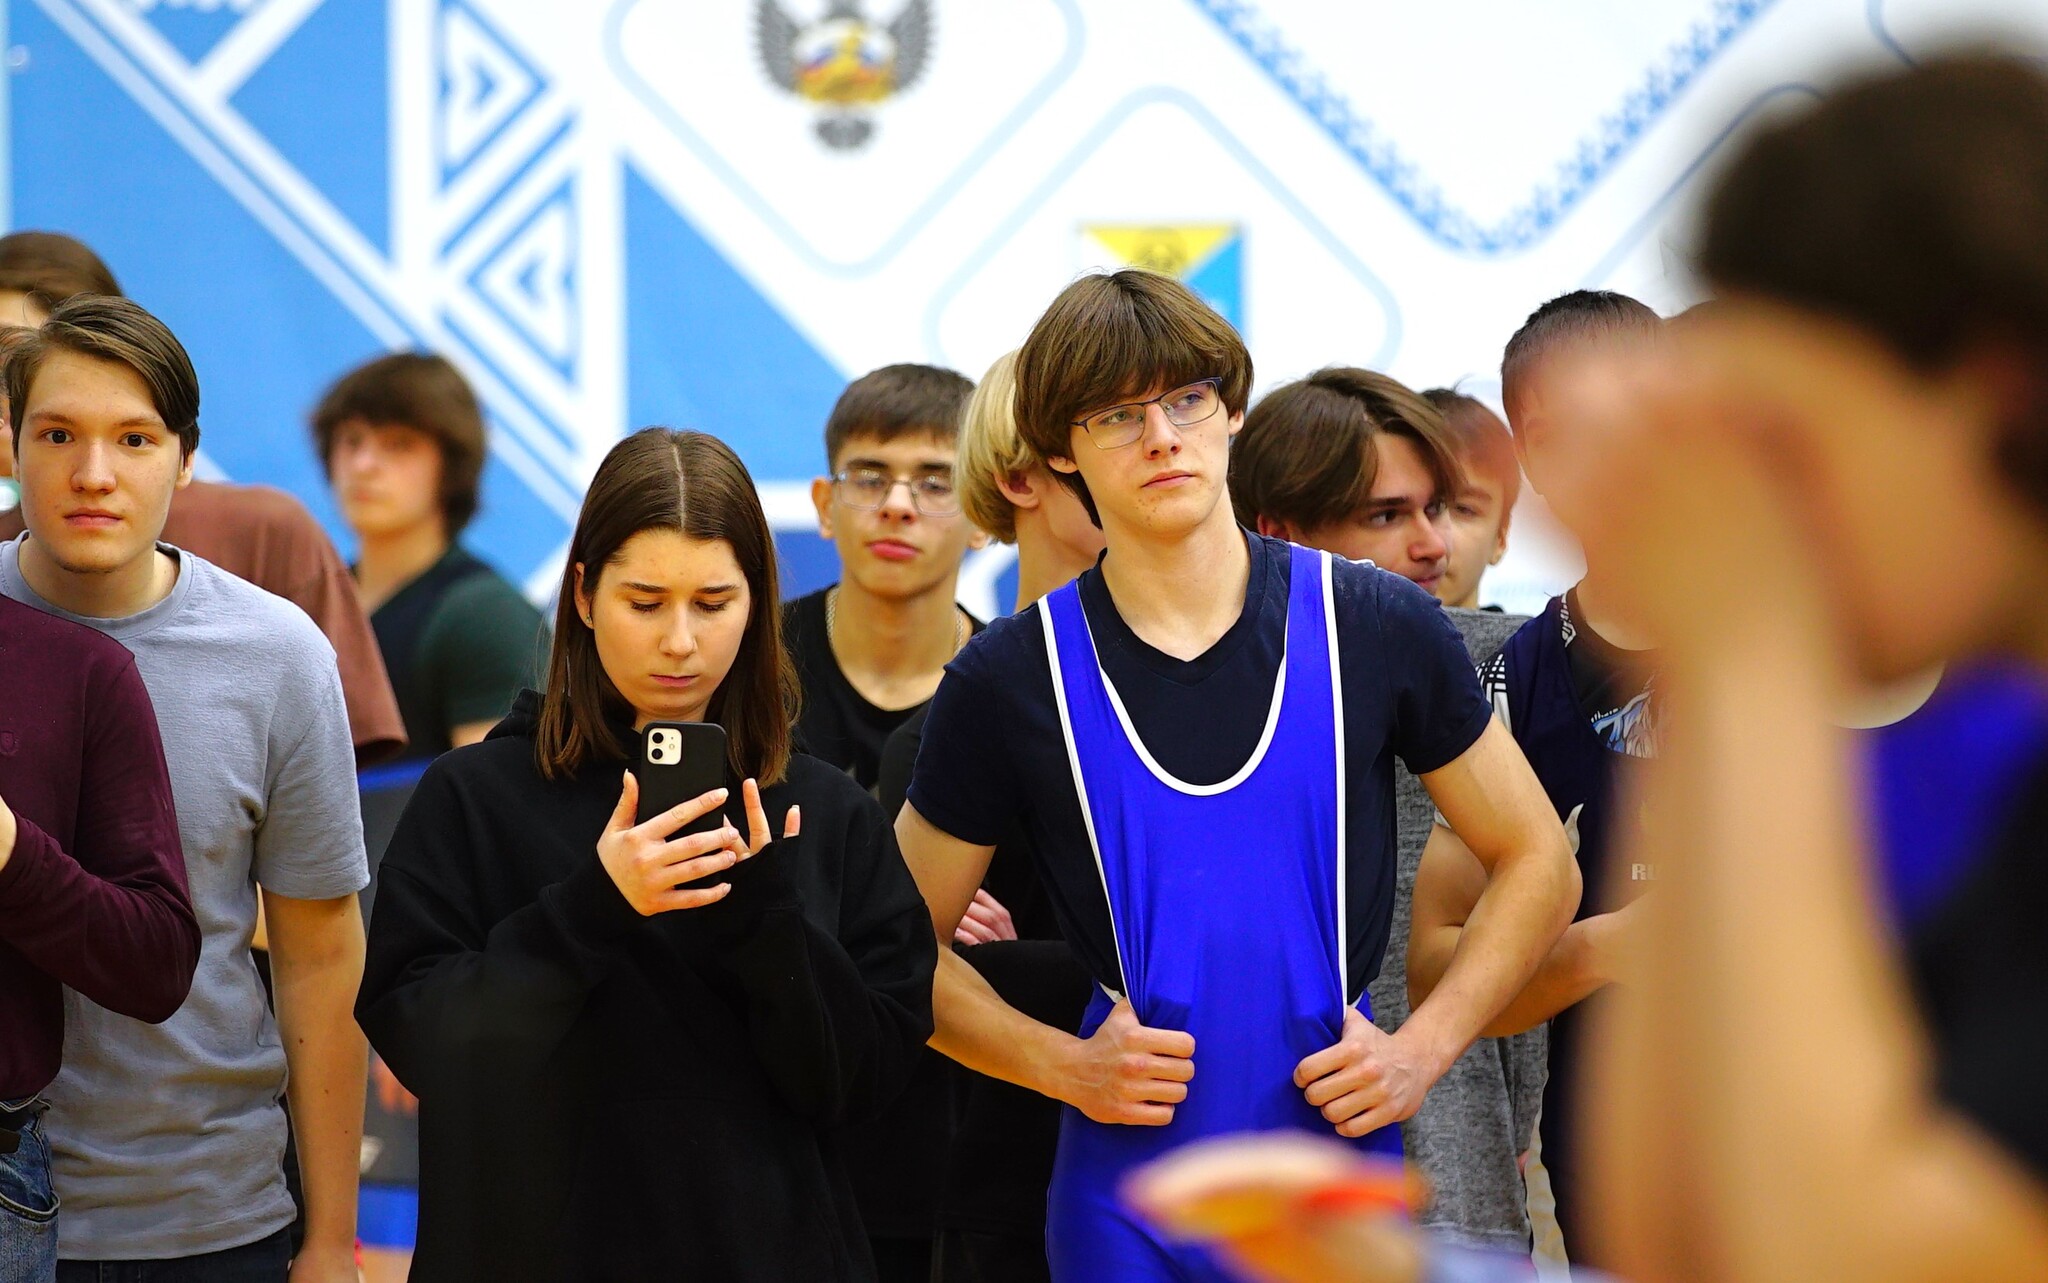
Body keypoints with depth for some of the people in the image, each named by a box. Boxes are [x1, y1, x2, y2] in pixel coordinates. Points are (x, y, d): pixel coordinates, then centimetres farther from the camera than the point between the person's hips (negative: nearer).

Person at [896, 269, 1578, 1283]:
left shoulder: (1378, 629, 1)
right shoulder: (1009, 681, -1)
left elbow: (1538, 866, 9)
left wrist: (1422, 1049, -3)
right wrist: (1067, 1066, -8)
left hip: (1344, 1175, 1)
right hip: (1127, 1200, -1)